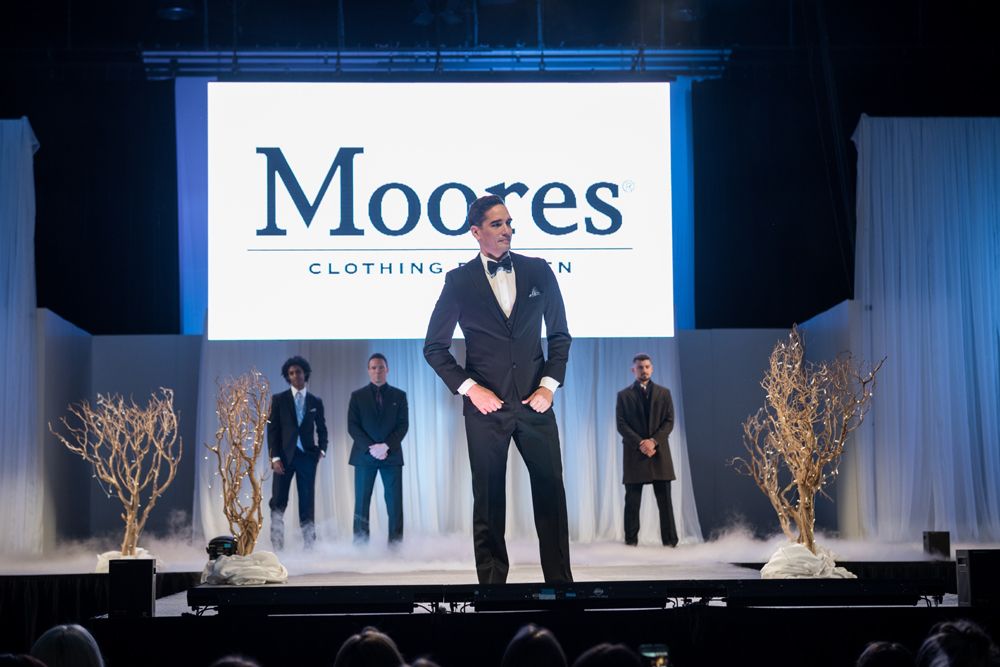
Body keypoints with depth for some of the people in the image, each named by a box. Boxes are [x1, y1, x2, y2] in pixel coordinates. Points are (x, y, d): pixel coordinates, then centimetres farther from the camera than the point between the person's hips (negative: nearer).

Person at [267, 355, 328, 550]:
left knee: (307, 503, 2)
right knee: (278, 502, -4)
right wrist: (275, 457, -8)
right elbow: (272, 430, 1)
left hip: (307, 456, 1)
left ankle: (309, 544, 6)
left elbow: (322, 429, 14)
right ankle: (277, 547, -1)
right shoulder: (279, 399, 4)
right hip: (284, 455, -1)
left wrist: (322, 449, -3)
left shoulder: (315, 402, 10)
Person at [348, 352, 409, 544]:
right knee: (361, 504, -2)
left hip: (391, 455, 0)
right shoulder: (357, 396, 9)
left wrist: (386, 446, -13)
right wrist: (371, 447, -12)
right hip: (364, 456, 0)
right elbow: (352, 426, 1)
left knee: (395, 504, -5)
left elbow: (403, 425, 2)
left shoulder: (399, 396, 10)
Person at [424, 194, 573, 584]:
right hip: (486, 404, -1)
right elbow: (434, 347, 4)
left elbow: (560, 335, 11)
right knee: (489, 499, 4)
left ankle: (560, 579, 10)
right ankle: (492, 579, 13)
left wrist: (549, 384, -1)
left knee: (551, 492, 1)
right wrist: (470, 388, -6)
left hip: (535, 402, 2)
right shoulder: (460, 281, 0)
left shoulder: (538, 271, 5)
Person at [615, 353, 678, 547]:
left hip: (659, 451, 1)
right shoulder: (624, 395, 9)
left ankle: (670, 539, 1)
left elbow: (669, 421, 5)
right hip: (634, 453, -1)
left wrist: (654, 441, -10)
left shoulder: (663, 393, 12)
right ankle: (631, 539, 2)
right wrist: (640, 443, -12)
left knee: (664, 500, -1)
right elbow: (621, 424, 1)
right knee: (632, 500, -1)